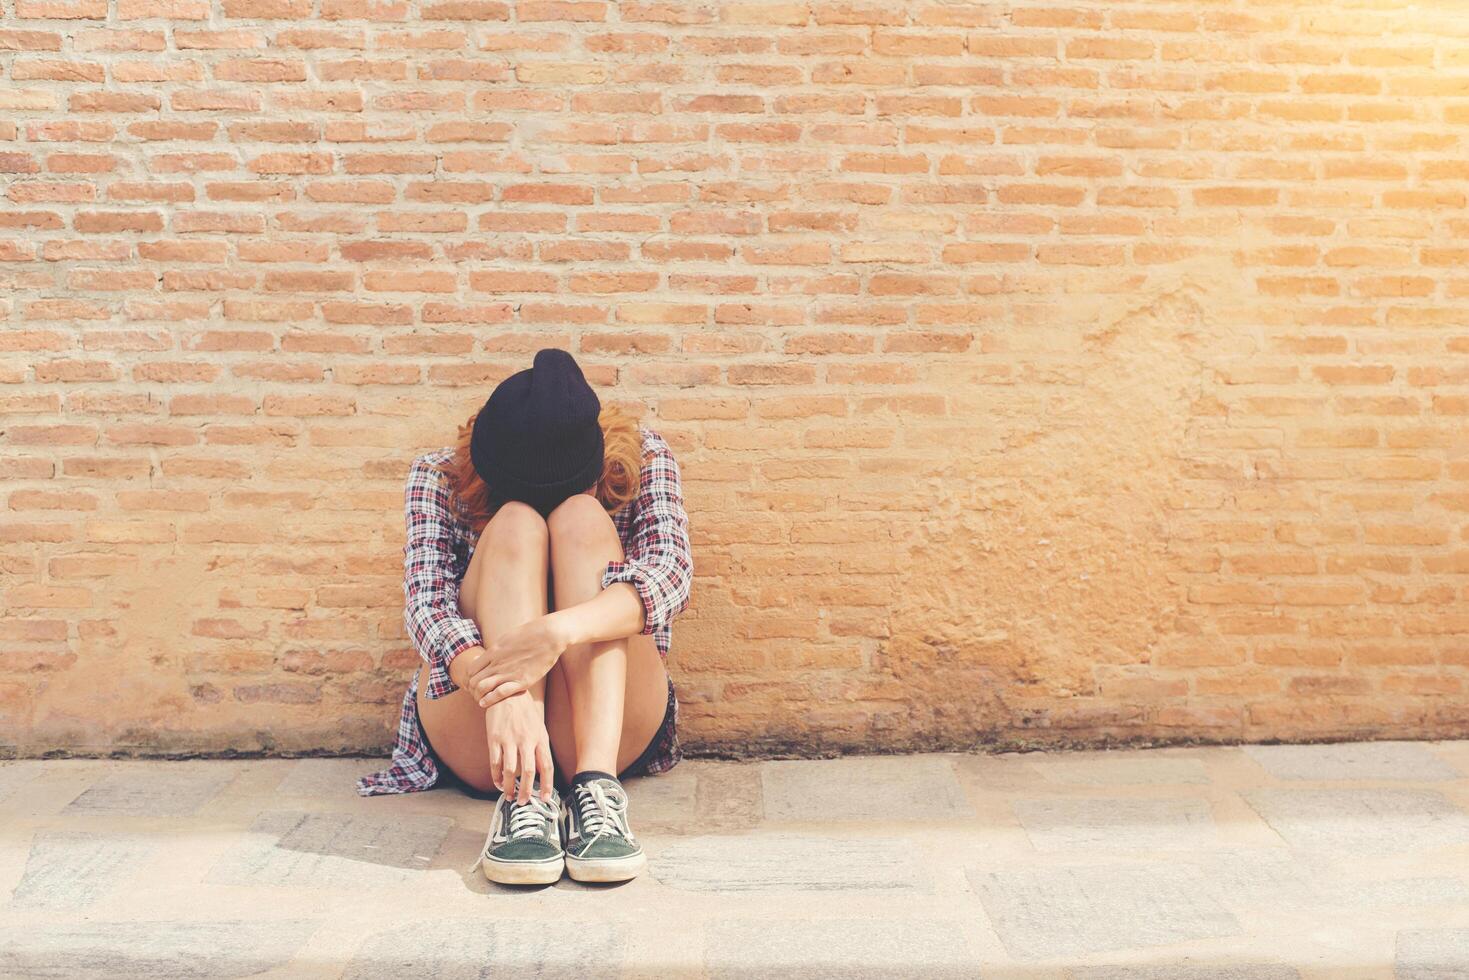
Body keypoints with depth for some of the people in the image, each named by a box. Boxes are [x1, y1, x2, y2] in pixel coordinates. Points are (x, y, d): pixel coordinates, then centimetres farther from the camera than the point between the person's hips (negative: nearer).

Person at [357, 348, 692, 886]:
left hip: (606, 734, 0)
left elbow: (671, 573, -24)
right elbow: (425, 601, -21)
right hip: (474, 743, 0)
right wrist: (498, 695, -41)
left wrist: (556, 632, -42)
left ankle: (596, 786, -37)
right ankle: (525, 798, -37)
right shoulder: (439, 477, -5)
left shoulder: (642, 458, -6)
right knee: (515, 527, -24)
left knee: (582, 518, -23)